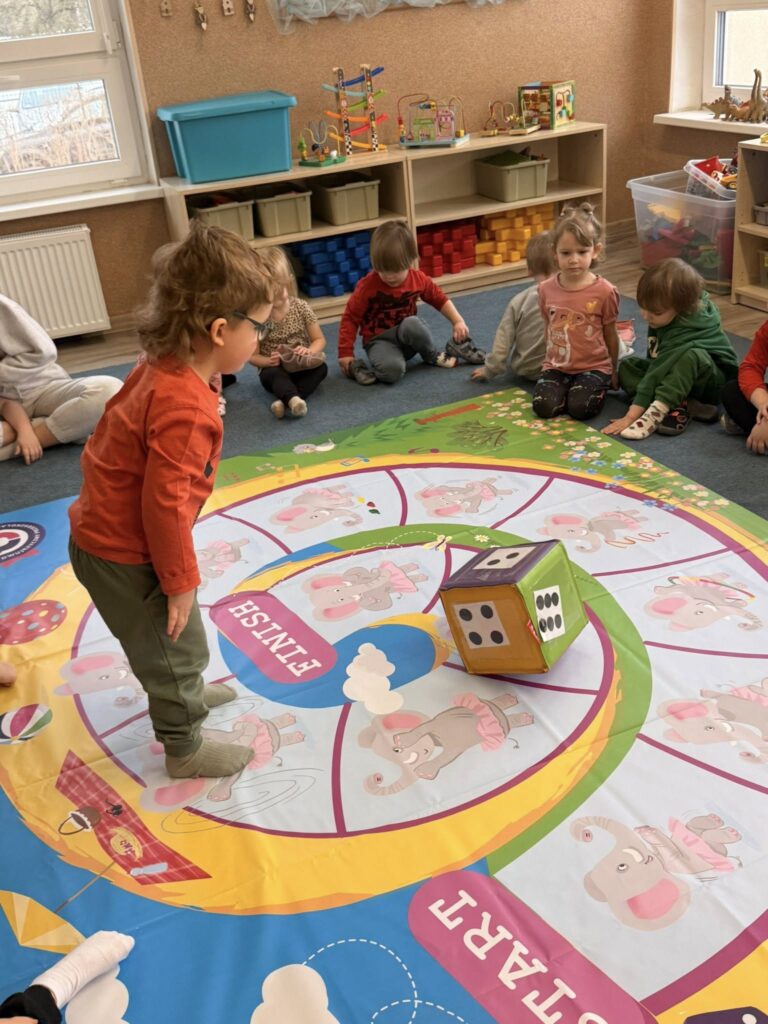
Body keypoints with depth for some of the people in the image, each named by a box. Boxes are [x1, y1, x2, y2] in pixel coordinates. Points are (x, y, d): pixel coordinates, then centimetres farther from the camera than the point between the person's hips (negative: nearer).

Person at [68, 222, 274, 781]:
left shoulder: (160, 370, -3)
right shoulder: (186, 408, -33)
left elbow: (111, 436, 12)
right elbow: (165, 504, -31)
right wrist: (180, 581, -18)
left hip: (102, 533, 9)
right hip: (125, 556, -9)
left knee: (175, 641, 30)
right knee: (175, 647, 11)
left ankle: (188, 696, 55)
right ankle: (185, 749, 32)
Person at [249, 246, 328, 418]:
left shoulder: (301, 307, -4)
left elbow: (319, 340, -1)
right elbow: (252, 355, -2)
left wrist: (308, 351, -24)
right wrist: (267, 361, -25)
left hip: (302, 367, 2)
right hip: (275, 369, -2)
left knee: (321, 367, -29)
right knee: (272, 374, -35)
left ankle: (285, 400, -43)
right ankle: (294, 399, -62)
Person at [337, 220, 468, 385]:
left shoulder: (419, 279, -5)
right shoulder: (367, 286, -17)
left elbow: (440, 299, 12)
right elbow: (350, 318, -11)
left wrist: (458, 321, 1)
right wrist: (346, 354, -14)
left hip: (406, 337, 4)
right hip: (380, 340, -4)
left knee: (413, 323, -35)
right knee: (392, 370, -38)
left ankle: (432, 356, -7)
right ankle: (357, 366, -8)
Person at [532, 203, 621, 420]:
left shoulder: (604, 291, -12)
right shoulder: (546, 289, -3)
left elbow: (610, 335, 1)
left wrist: (613, 373, 12)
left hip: (593, 366, -2)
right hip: (556, 366, 2)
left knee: (580, 408, -26)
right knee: (544, 407, -22)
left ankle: (600, 388, 7)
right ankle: (569, 389, 8)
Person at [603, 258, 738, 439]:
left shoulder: (685, 332, -33)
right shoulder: (666, 313, -10)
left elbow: (657, 373, -36)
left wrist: (631, 416, -37)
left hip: (710, 380, -8)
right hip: (675, 374, 8)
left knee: (694, 356, -39)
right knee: (626, 365, -9)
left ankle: (655, 414, -38)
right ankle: (679, 406, -24)